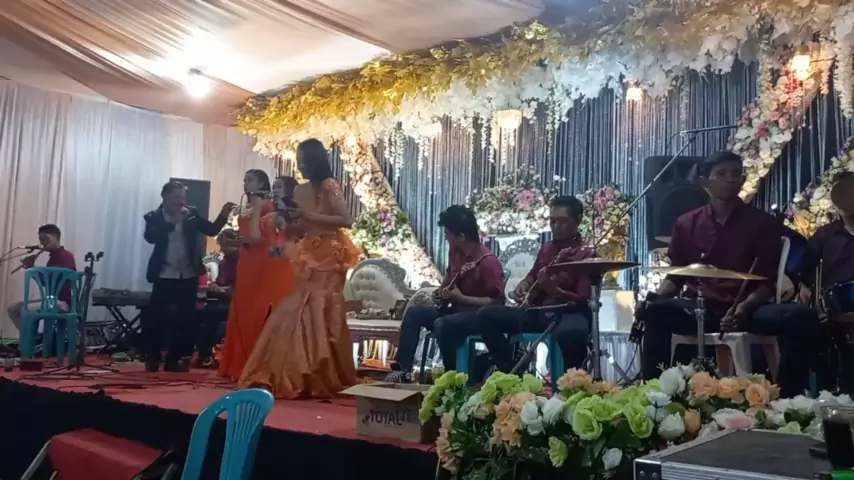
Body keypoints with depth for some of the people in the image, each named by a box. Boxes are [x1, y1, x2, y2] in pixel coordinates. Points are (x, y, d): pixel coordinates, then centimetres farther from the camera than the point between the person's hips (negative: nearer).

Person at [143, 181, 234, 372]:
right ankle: (152, 358, 16)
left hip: (189, 276, 2)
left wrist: (223, 215, -16)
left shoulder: (192, 213, 3)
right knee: (156, 317, -1)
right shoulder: (154, 217, -3)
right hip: (165, 276, -2)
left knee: (185, 319, 6)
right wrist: (173, 221, -24)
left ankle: (175, 360, 17)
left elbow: (211, 230, -1)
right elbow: (150, 237, -19)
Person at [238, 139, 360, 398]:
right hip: (310, 258, 7)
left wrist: (309, 216, -18)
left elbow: (347, 220, -18)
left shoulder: (329, 186, -8)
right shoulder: (300, 191, 12)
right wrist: (289, 219, -3)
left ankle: (323, 379, 4)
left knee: (319, 315, -6)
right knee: (299, 314, 3)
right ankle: (301, 376, 11)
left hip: (328, 258, -7)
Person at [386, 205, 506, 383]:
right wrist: (442, 290, 6)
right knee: (414, 313, -5)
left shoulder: (488, 262, -23)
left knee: (442, 324, -33)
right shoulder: (455, 251, 2)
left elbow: (497, 302, -24)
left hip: (481, 315, -9)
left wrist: (460, 297, -26)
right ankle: (403, 370, -11)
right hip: (457, 309, 9)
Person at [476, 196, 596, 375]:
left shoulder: (586, 254, -2)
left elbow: (582, 299, -9)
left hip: (570, 315, -6)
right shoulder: (546, 248, 16)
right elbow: (533, 276, 30)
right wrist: (523, 286, 5)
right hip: (539, 312, 6)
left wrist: (553, 289, -26)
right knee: (486, 315, -11)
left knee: (571, 332, -44)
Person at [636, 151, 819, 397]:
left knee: (801, 317, -29)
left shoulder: (763, 223, 5)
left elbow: (768, 281, 0)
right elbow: (675, 276, 12)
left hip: (747, 309, 0)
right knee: (652, 311, -30)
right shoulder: (686, 224, 10)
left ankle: (789, 398, -16)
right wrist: (655, 296, -10)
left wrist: (745, 306, -21)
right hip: (698, 308, 0)